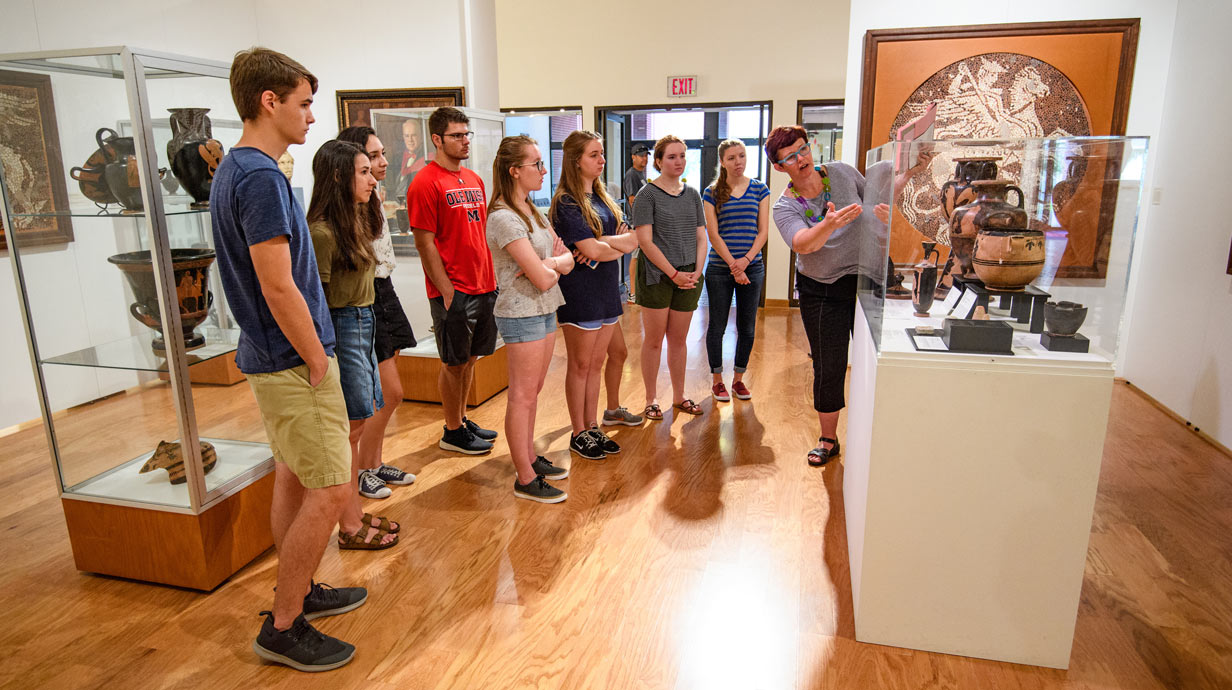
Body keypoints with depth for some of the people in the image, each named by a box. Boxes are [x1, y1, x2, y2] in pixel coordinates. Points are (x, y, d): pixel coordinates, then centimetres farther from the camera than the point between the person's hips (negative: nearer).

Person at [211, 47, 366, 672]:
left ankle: (298, 592, 34)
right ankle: (283, 628, 12)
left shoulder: (232, 169, 13)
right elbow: (279, 287, -23)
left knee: (293, 480, 19)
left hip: (269, 356, 10)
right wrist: (318, 361, -13)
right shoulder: (261, 177, -19)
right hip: (293, 361, -10)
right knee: (330, 491, -2)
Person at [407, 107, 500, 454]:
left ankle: (463, 419, 30)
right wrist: (447, 290, -15)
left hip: (484, 286, 7)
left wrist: (492, 277, 13)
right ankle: (452, 432, 18)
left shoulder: (474, 179, 13)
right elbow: (425, 244, -13)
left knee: (470, 357, 16)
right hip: (453, 291, -7)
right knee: (454, 362, 3)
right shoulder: (425, 183, -11)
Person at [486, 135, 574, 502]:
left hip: (545, 310, 9)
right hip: (522, 314, -9)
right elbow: (543, 279, -23)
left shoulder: (532, 211, 11)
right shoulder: (504, 218, -18)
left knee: (533, 392, 17)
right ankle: (525, 479, 10)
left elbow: (568, 258, 8)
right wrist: (553, 267, -1)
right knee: (523, 396, 0)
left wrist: (551, 262, -13)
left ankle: (530, 458, 31)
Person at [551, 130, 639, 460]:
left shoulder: (603, 198, 12)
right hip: (580, 293, -7)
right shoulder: (566, 203, -13)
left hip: (607, 291, 7)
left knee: (596, 364, 14)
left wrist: (602, 243, -15)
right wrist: (619, 245, -4)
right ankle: (579, 435, 18)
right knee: (580, 365, 5)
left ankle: (592, 428, 25)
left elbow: (632, 239, 3)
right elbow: (591, 250, -21)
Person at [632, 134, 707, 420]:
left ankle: (679, 396, 24)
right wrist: (673, 273, -13)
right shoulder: (647, 194, -5)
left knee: (679, 339, 12)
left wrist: (697, 270, -4)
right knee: (654, 340, 3)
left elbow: (701, 236, 11)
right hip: (656, 275, -4)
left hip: (688, 276, 5)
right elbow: (645, 241, -11)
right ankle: (651, 400, 15)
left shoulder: (692, 195, 11)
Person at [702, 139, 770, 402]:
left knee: (747, 327, 8)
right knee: (717, 325, 5)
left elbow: (762, 231, 1)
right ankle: (717, 380, 19)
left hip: (752, 269, 2)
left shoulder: (760, 189, 5)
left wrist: (747, 259, -14)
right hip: (719, 269, -2)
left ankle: (738, 378, 23)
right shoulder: (712, 193, 0)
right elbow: (713, 234, -6)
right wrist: (734, 265, -16)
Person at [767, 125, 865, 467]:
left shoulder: (841, 172, -1)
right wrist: (830, 224, -48)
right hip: (822, 291, -2)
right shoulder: (784, 207, -10)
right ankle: (828, 439, 22)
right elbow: (802, 244, -30)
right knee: (828, 367, 3)